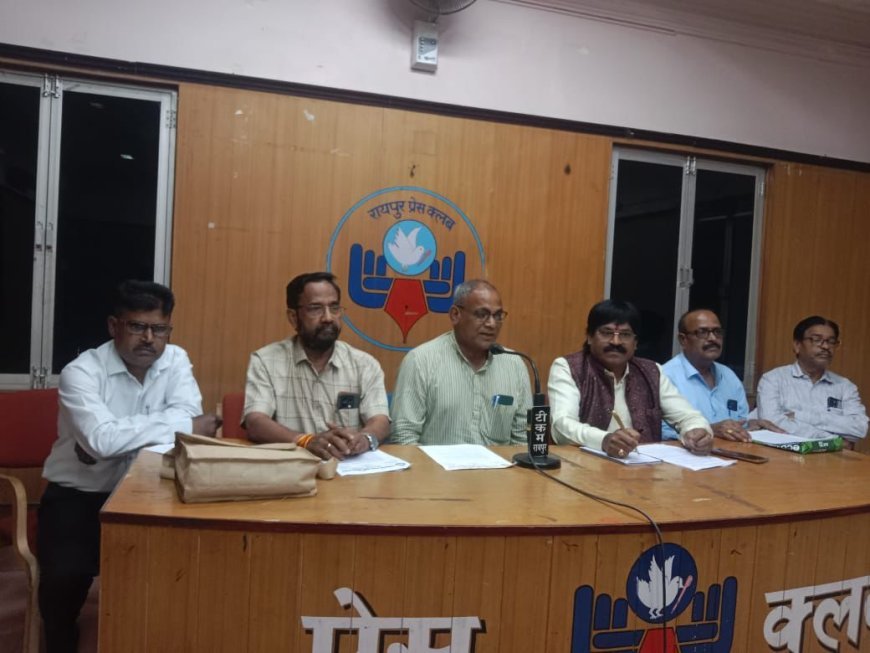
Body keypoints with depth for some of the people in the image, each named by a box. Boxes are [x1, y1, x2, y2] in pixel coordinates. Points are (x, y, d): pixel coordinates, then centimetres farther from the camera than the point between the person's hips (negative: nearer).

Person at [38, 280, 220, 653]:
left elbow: (189, 415, -17)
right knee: (66, 573, -23)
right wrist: (181, 424, -27)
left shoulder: (175, 360, -2)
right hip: (77, 496, -3)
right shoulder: (81, 372, -15)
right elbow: (100, 439, -30)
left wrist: (118, 437, -25)